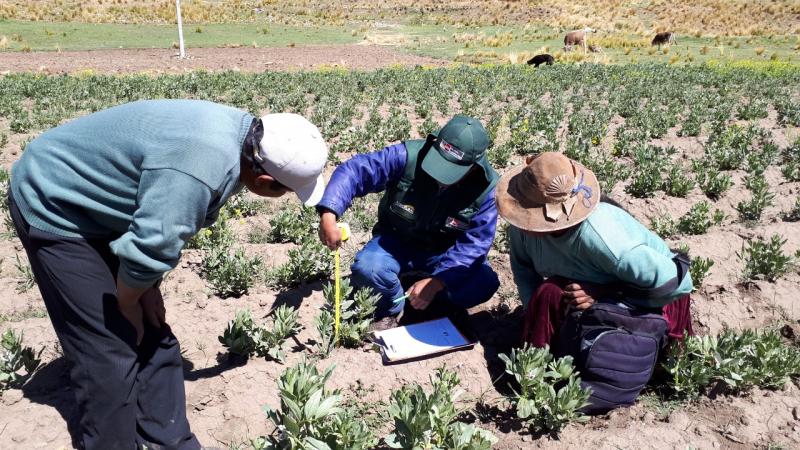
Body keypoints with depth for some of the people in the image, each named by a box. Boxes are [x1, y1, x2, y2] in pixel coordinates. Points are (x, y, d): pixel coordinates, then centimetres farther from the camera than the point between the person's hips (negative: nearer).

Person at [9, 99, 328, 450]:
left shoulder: (243, 134, -7)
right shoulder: (200, 169, -39)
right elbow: (148, 249, -31)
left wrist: (147, 289, 3)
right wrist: (128, 309, -11)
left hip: (95, 203, 8)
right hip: (53, 207, -8)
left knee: (152, 336, 8)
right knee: (111, 353, -8)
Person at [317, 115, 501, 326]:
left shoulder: (487, 188, -22)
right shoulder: (408, 156, -26)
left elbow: (475, 243, -22)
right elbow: (353, 171, -26)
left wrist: (436, 281, -33)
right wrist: (329, 215, -42)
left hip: (445, 253, 1)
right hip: (396, 242, -1)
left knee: (485, 283, -24)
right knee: (366, 268, -31)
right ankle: (393, 306, 1)